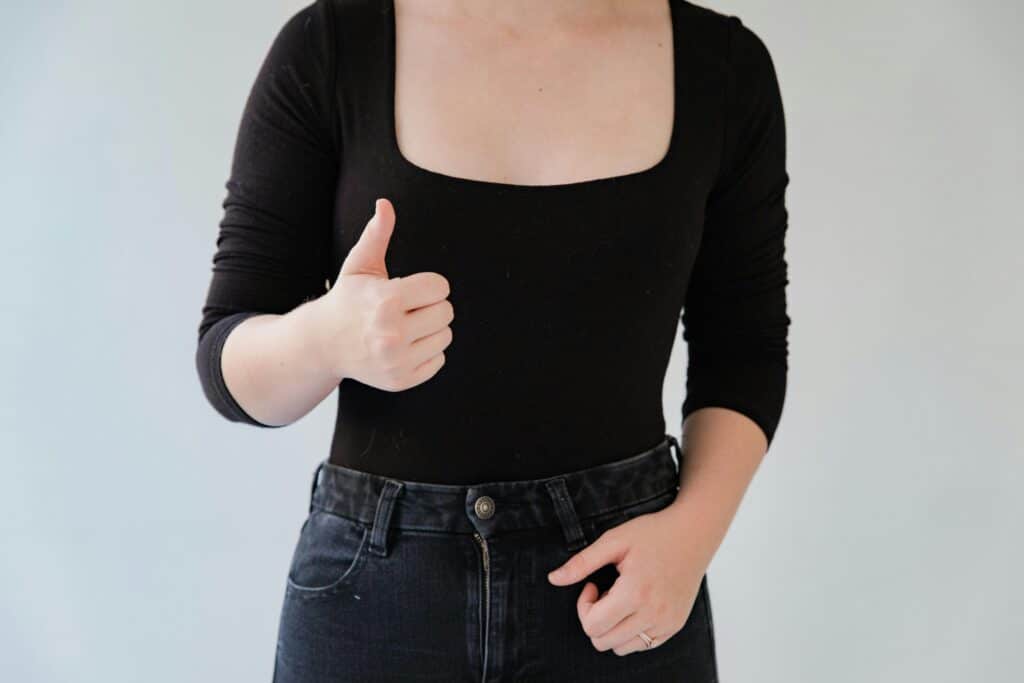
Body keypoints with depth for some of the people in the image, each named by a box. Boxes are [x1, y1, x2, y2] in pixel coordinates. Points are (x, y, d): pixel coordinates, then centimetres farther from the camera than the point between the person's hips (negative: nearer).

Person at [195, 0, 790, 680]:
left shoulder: (722, 63, -4)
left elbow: (743, 351, 4)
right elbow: (231, 362, -6)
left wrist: (696, 528, -12)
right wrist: (325, 338, -28)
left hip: (621, 580, 1)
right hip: (375, 579, 0)